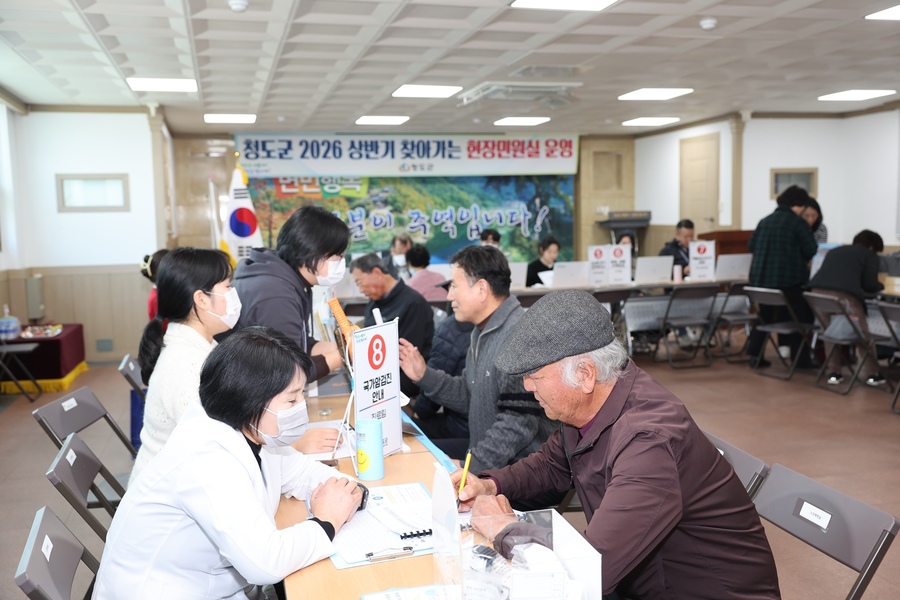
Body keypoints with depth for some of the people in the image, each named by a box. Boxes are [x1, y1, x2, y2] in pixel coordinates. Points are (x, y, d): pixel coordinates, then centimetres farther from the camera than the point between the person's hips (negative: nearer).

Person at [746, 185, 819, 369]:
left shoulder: (764, 221, 10)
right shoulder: (798, 223, -7)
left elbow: (751, 245, 15)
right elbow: (811, 251, -7)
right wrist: (801, 259, 14)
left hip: (761, 277, 6)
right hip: (789, 278, -6)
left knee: (765, 316, 16)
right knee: (799, 316, 6)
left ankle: (755, 355, 13)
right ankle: (801, 358, 7)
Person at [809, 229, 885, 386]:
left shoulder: (834, 251, 35)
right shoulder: (870, 255, 20)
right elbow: (869, 285, 15)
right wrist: (880, 286, 38)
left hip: (818, 290, 5)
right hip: (844, 294, -5)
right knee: (862, 333, 12)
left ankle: (833, 372, 19)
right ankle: (871, 374, 17)